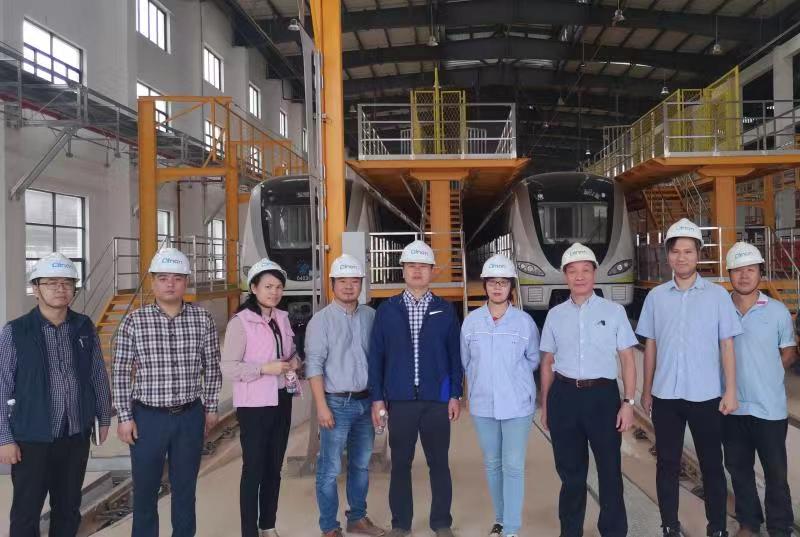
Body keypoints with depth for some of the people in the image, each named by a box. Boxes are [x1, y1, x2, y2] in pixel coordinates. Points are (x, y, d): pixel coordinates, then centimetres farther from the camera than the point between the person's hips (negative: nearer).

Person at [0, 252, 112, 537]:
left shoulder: (85, 327, 1)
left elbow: (98, 376, 9)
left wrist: (103, 418, 11)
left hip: (76, 436, 3)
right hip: (32, 439, -3)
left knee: (68, 510, 17)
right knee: (26, 514, 9)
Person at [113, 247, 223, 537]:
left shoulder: (202, 319, -1)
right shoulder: (134, 321, -6)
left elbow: (212, 367, 6)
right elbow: (120, 373, -3)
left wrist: (210, 407, 7)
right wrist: (124, 417, -5)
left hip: (190, 416, 1)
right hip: (148, 416, -1)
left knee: (185, 487, 14)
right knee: (145, 488, 12)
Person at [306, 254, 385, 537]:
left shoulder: (370, 316, 6)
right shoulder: (321, 319, -7)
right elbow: (314, 365, -10)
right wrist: (322, 406, -15)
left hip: (366, 401, 5)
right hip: (337, 403, -4)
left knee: (361, 465, 16)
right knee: (330, 469, 1)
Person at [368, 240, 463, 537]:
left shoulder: (445, 309, 4)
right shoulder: (387, 309, 3)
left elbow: (455, 354, 5)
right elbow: (376, 355, 3)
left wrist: (455, 395, 0)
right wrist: (377, 397, -1)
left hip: (437, 399, 0)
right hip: (400, 400, 0)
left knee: (439, 463, 8)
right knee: (400, 463, 9)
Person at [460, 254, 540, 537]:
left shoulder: (525, 321, -6)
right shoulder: (471, 321, 0)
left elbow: (534, 360, 7)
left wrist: (513, 376, 9)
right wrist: (484, 380, 11)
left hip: (517, 404, -2)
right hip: (482, 404, 3)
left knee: (513, 466, -1)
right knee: (492, 464, 14)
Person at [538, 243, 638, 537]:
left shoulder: (614, 311, 1)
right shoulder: (555, 315, 6)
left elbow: (627, 359, 1)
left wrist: (628, 402, -6)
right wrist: (545, 406, 11)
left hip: (603, 394, -2)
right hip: (564, 396, 2)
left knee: (609, 469, 7)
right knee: (570, 471, 14)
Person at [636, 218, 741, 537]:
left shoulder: (717, 294, -1)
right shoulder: (655, 297, 3)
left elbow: (727, 345, 0)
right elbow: (650, 346, 7)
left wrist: (730, 391, -5)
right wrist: (646, 390, 8)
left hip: (706, 395, -1)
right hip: (665, 396, 2)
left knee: (711, 465, 9)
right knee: (667, 464, 9)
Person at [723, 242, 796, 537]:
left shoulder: (777, 311, -3)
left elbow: (789, 352, 6)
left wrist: (764, 376, -1)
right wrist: (736, 377, -1)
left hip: (770, 407, -2)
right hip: (732, 406, 2)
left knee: (775, 472, 7)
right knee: (739, 468, 14)